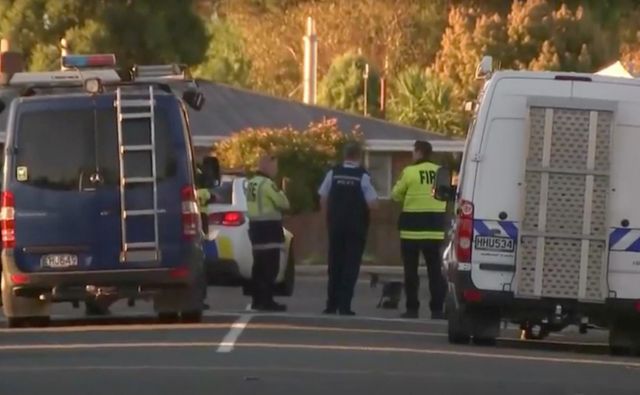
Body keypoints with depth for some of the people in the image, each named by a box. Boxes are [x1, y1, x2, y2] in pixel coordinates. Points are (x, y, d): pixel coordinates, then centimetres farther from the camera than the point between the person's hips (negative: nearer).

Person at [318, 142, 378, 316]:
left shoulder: (333, 173, -2)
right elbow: (372, 203, -13)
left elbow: (323, 199, 1)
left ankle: (332, 304, 14)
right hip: (356, 226, -3)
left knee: (335, 263, 12)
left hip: (336, 224, 3)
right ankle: (344, 306, -5)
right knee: (351, 265, 1)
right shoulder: (363, 176, -10)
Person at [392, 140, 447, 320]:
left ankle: (412, 308, 2)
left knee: (411, 269, 4)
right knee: (435, 269, 7)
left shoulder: (410, 172, -9)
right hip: (435, 228, 4)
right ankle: (437, 309, 3)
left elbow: (396, 195, 1)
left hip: (413, 226, -4)